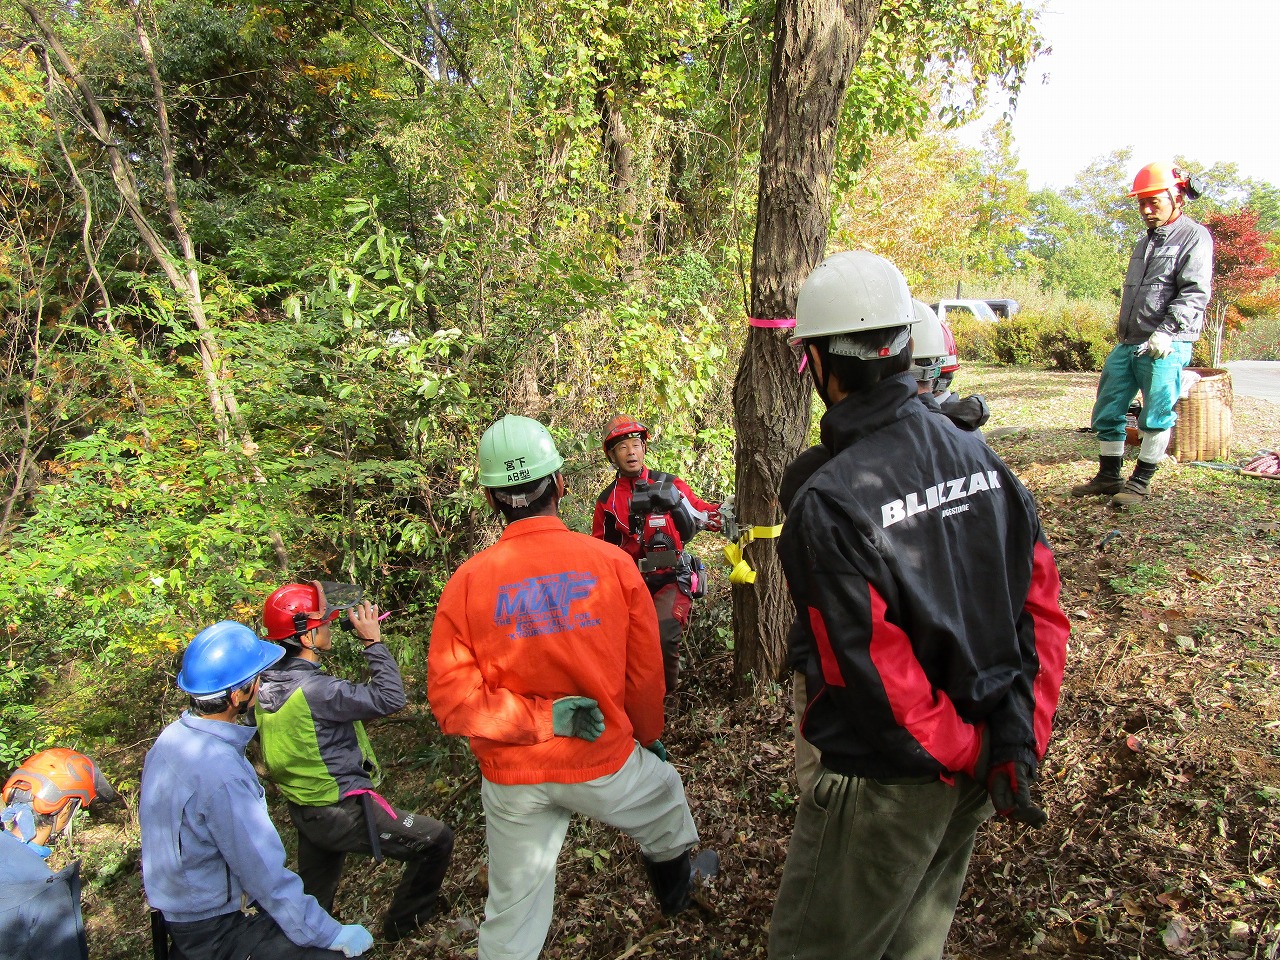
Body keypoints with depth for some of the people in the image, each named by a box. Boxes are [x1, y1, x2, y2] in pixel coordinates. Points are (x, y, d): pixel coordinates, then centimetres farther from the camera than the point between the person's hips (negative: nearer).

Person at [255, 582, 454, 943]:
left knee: (313, 902, 24)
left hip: (305, 811, 9)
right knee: (437, 839, 8)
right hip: (342, 813, -9)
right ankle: (403, 920, 27)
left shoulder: (268, 682, -3)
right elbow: (390, 698, -26)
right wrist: (373, 641, -19)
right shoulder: (314, 689, -29)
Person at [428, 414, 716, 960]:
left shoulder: (468, 581, -12)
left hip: (512, 778, 0)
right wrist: (648, 738, 15)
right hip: (604, 761, 0)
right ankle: (676, 890, 59)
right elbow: (645, 673, -2)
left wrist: (538, 718, -13)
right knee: (664, 798, 32)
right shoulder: (611, 563, -12)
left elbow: (450, 697, -15)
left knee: (513, 912, 18)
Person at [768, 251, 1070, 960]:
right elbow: (1040, 604, -2)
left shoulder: (829, 503, -26)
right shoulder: (980, 457, -4)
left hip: (886, 781, -7)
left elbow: (875, 672, -25)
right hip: (975, 772, 7)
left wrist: (966, 754, -9)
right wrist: (1018, 745, 0)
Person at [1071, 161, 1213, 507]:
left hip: (1166, 347, -8)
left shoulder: (1194, 237, -4)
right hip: (1128, 345, 8)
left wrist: (1166, 331, -25)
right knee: (1107, 411, 8)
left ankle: (1140, 482, 5)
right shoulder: (1145, 243, 22)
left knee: (1157, 416, -4)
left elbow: (1194, 294, -15)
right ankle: (1109, 477, 18)